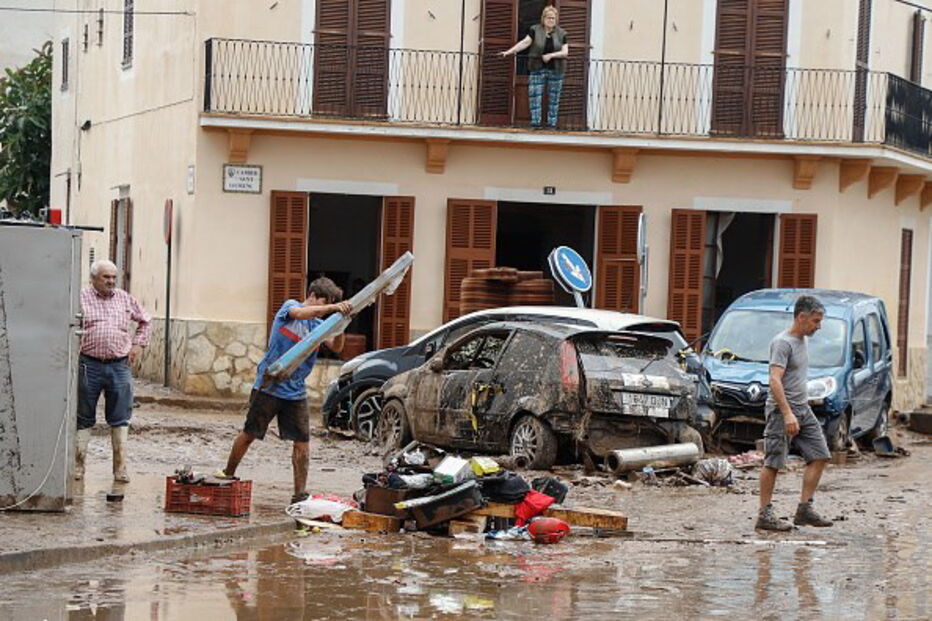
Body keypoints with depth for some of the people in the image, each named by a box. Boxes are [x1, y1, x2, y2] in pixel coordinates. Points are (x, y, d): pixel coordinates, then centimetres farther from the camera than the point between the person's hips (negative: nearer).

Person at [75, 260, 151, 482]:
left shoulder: (125, 299, 12)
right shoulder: (82, 297, 0)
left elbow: (145, 321, 26)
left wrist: (138, 344, 15)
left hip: (120, 365, 3)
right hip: (89, 365, -3)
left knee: (120, 419, 2)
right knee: (83, 419, 5)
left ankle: (120, 468, 6)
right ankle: (78, 465, 11)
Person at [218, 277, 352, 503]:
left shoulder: (318, 325, 12)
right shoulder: (289, 307, -3)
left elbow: (336, 347, -3)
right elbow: (300, 313, -27)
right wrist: (333, 307, -37)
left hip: (296, 392, 5)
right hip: (269, 386, -5)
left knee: (302, 442, -2)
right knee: (249, 434, 5)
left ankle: (299, 494, 3)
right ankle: (227, 475, 24)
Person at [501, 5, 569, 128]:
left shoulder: (561, 34, 3)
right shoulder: (535, 30, 0)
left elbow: (565, 52, -4)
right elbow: (525, 42, -11)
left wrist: (551, 55, -19)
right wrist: (510, 51, -25)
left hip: (556, 70, 1)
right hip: (538, 69, -1)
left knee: (553, 98, 4)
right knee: (534, 95, -9)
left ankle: (552, 123, 11)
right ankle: (535, 122, -4)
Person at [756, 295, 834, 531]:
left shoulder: (801, 341, 16)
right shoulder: (782, 343, -13)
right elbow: (775, 380, -22)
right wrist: (787, 414, -28)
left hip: (802, 408, 9)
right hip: (781, 409, -9)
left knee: (819, 455, 2)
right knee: (773, 462, -5)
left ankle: (805, 509, 5)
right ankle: (765, 515, -1)